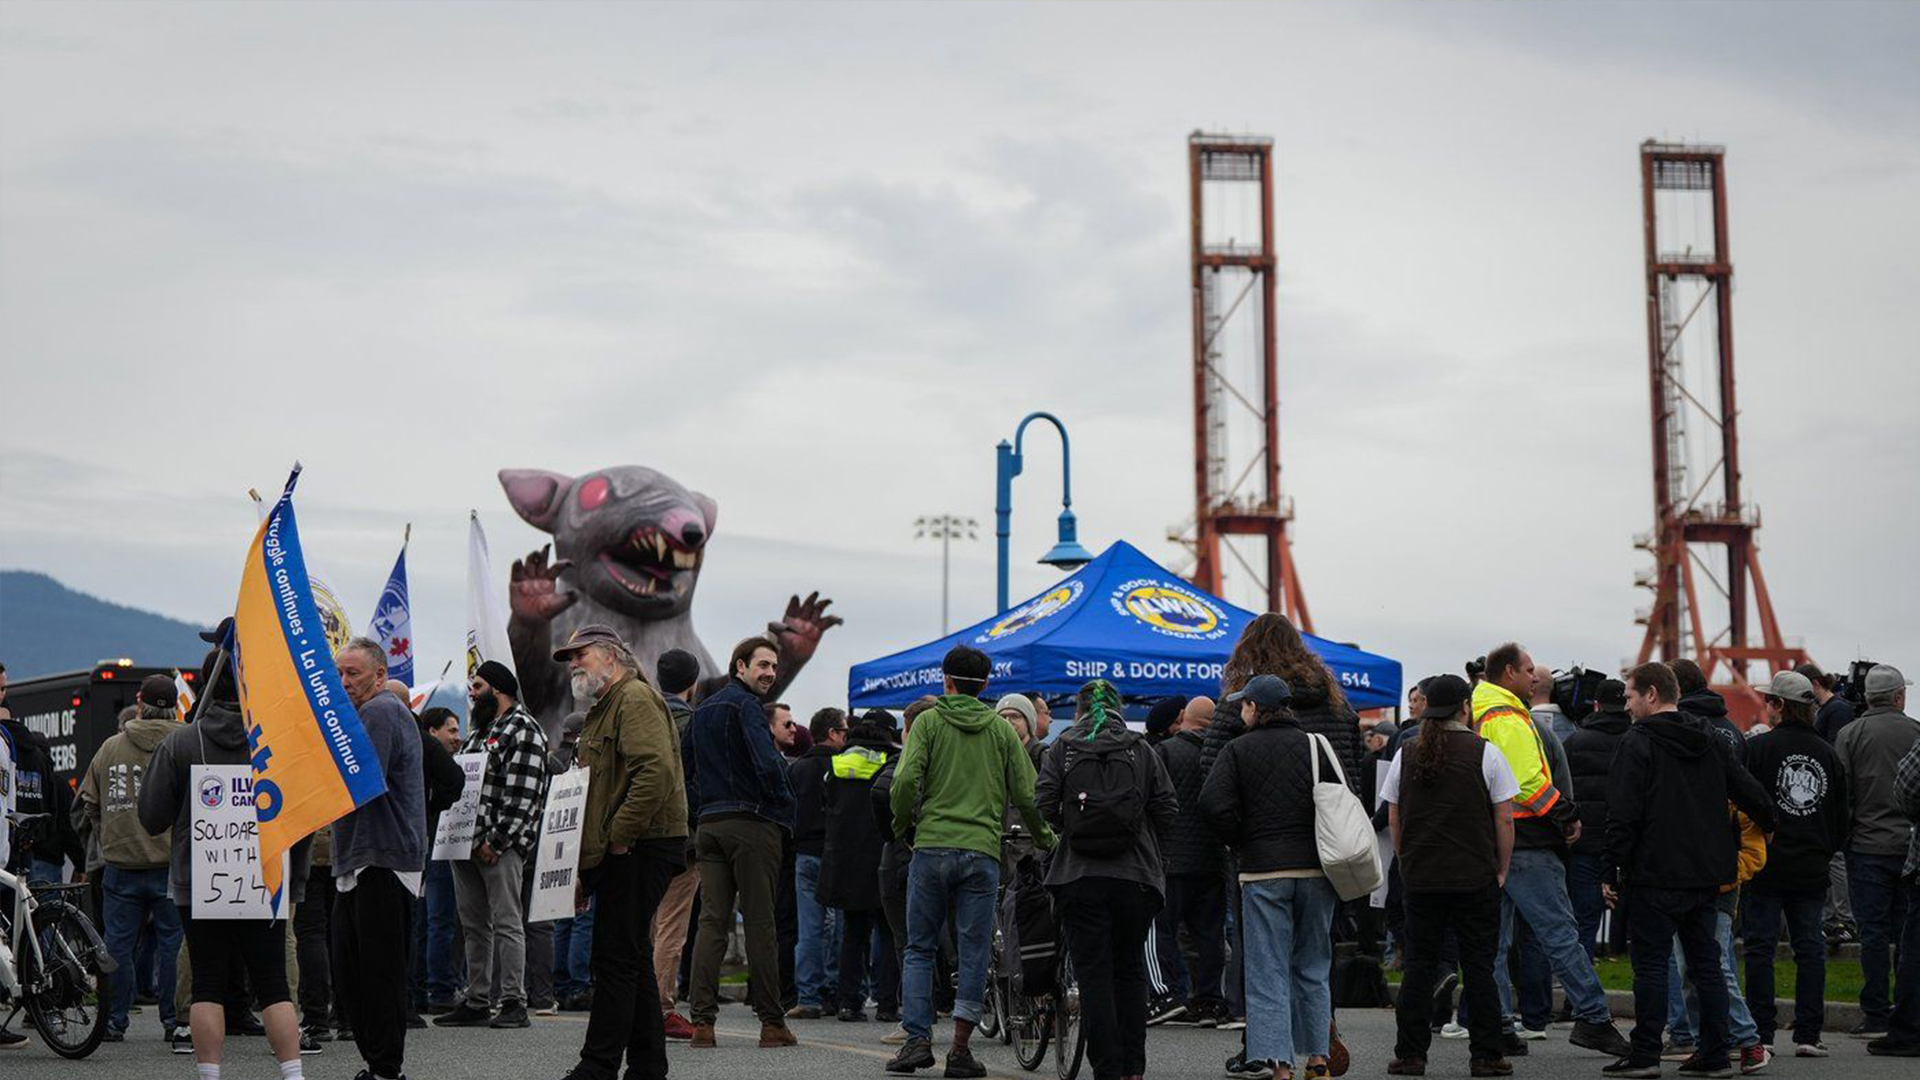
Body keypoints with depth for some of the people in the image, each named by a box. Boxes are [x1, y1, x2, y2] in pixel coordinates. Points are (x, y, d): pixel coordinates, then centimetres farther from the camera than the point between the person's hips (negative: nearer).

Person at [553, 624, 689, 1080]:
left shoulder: (636, 699, -9)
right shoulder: (602, 711, 24)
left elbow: (656, 772, -24)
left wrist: (618, 835, -20)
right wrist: (585, 869, 21)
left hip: (639, 850, -11)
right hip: (624, 855, 11)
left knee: (616, 960, -10)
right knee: (632, 961, 12)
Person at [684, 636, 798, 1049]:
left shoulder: (702, 709, 18)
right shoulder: (745, 705, -9)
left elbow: (685, 770, 21)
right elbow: (769, 764, -21)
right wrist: (785, 811, -7)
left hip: (709, 825, 7)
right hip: (751, 823, -7)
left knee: (712, 922, 4)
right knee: (760, 922, -2)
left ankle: (702, 1020, -3)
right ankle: (772, 1022, 1)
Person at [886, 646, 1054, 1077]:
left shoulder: (928, 721, 3)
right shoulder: (1001, 729, 10)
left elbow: (906, 780, -8)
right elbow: (1026, 795, 7)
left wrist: (902, 824, 10)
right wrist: (1047, 842, 21)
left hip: (931, 849, -1)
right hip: (982, 852, 1)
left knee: (919, 949, 9)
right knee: (974, 954, 5)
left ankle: (918, 1040, 0)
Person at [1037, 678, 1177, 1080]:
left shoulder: (1062, 749, 2)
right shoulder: (1142, 750, 5)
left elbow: (1044, 805, -7)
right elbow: (1166, 811, 0)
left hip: (1079, 878, -1)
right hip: (1135, 877, 2)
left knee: (1093, 974, 1)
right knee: (1130, 971, 13)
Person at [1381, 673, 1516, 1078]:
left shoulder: (1406, 755, 5)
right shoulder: (1485, 753, -4)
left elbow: (1394, 820, 9)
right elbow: (1504, 820, -4)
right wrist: (1502, 869, 6)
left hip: (1420, 878, 3)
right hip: (1476, 878, -3)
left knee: (1419, 965, 6)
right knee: (1478, 967, 3)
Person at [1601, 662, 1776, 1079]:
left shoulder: (1637, 743, -9)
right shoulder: (1711, 739, 11)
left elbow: (1623, 816, -14)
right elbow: (1750, 793, 13)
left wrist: (1613, 872, -9)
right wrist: (1769, 826, 31)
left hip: (1655, 876, -6)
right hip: (1707, 874, 7)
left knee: (1651, 964, -2)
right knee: (1706, 963, 10)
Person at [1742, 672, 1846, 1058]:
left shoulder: (1760, 747, -8)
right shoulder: (1828, 753, 8)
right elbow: (1842, 820, 12)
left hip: (1765, 866, -4)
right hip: (1812, 869, 4)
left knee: (1760, 947, 0)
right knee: (1810, 949, 7)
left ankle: (1760, 1036, 0)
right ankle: (1808, 1035, 6)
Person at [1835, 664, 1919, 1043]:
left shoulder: (1850, 734, -2)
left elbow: (1841, 793, -5)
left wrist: (1841, 838, 5)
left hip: (1868, 847, -1)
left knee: (1873, 932, 1)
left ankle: (1876, 1015, 0)